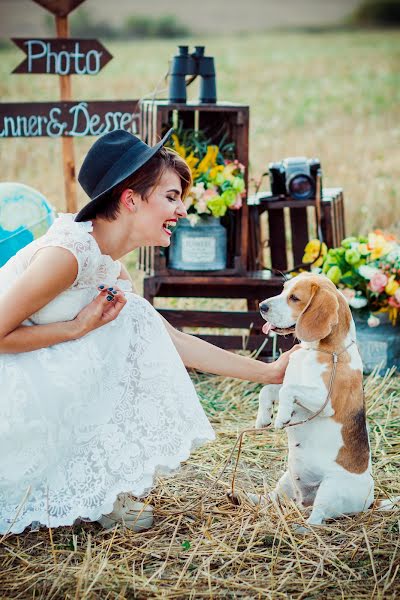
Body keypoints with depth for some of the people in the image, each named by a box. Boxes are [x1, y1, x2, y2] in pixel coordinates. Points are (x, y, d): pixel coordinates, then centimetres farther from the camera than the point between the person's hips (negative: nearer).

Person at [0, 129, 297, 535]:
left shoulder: (111, 270, 8)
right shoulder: (68, 251, -21)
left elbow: (174, 341, 13)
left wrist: (267, 372, 13)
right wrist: (80, 327, -17)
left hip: (38, 380, 9)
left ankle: (96, 488, 7)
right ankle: (90, 493, -4)